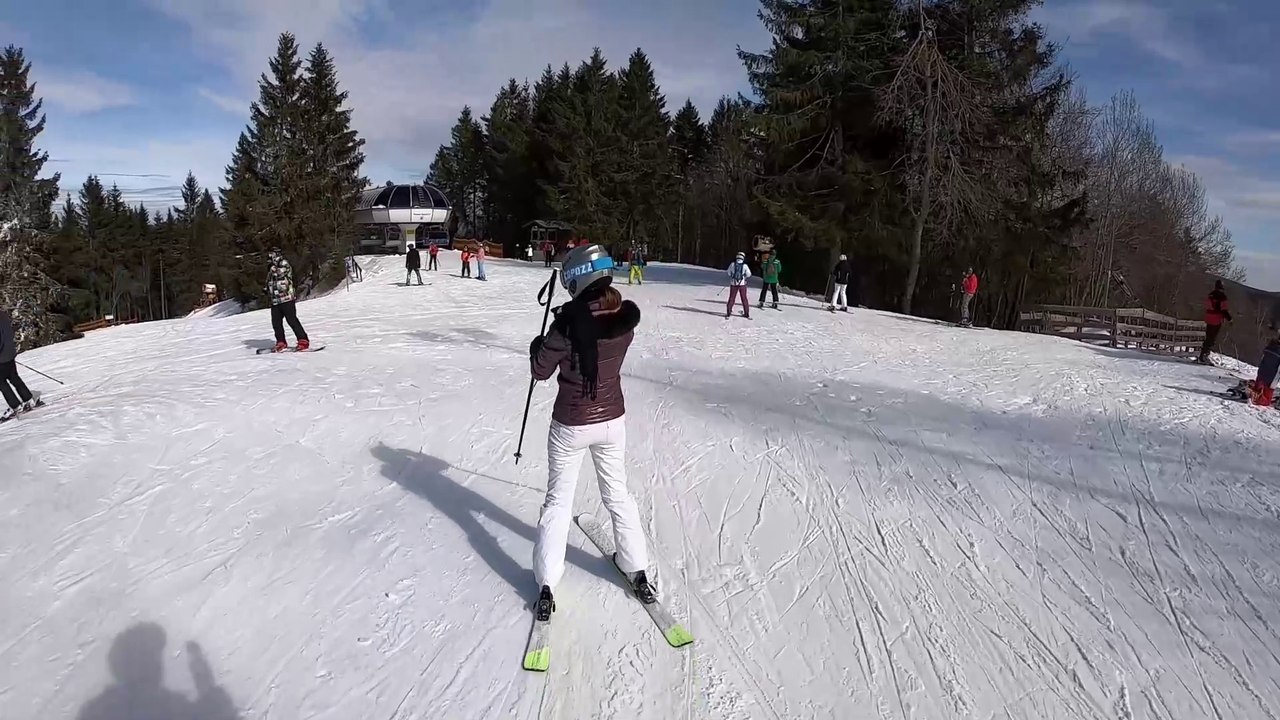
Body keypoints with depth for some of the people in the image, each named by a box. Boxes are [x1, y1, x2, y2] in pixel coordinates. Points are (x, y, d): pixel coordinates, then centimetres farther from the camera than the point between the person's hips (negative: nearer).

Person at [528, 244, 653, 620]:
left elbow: (541, 370, -11)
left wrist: (537, 346, 8)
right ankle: (638, 572, 29)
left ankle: (547, 587, 16)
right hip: (611, 420, 4)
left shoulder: (568, 323, -24)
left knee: (558, 500, 12)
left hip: (570, 426, -4)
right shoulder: (625, 318, -10)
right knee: (618, 494, 21)